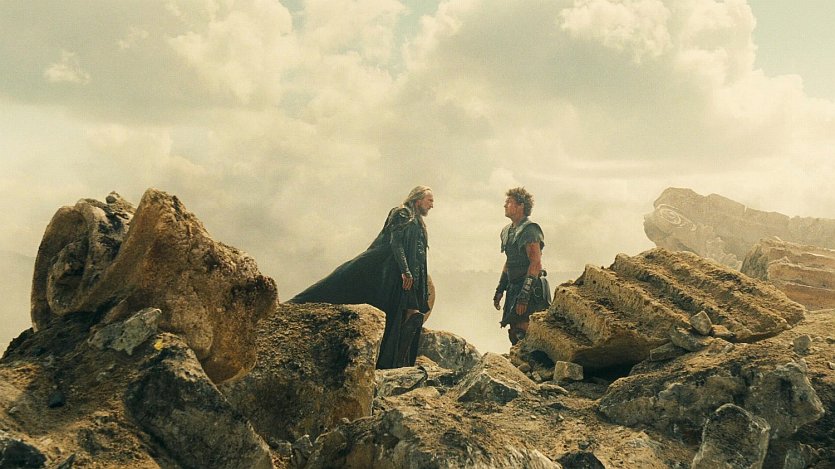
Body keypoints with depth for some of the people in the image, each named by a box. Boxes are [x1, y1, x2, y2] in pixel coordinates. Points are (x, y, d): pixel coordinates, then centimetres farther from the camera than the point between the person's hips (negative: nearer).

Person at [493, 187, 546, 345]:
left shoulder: (529, 230, -14)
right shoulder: (507, 231, 16)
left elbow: (536, 263, -20)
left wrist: (524, 296, -24)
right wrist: (500, 290, 21)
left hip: (529, 288, -9)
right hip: (514, 287, 9)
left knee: (521, 332, -14)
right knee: (513, 333, 12)